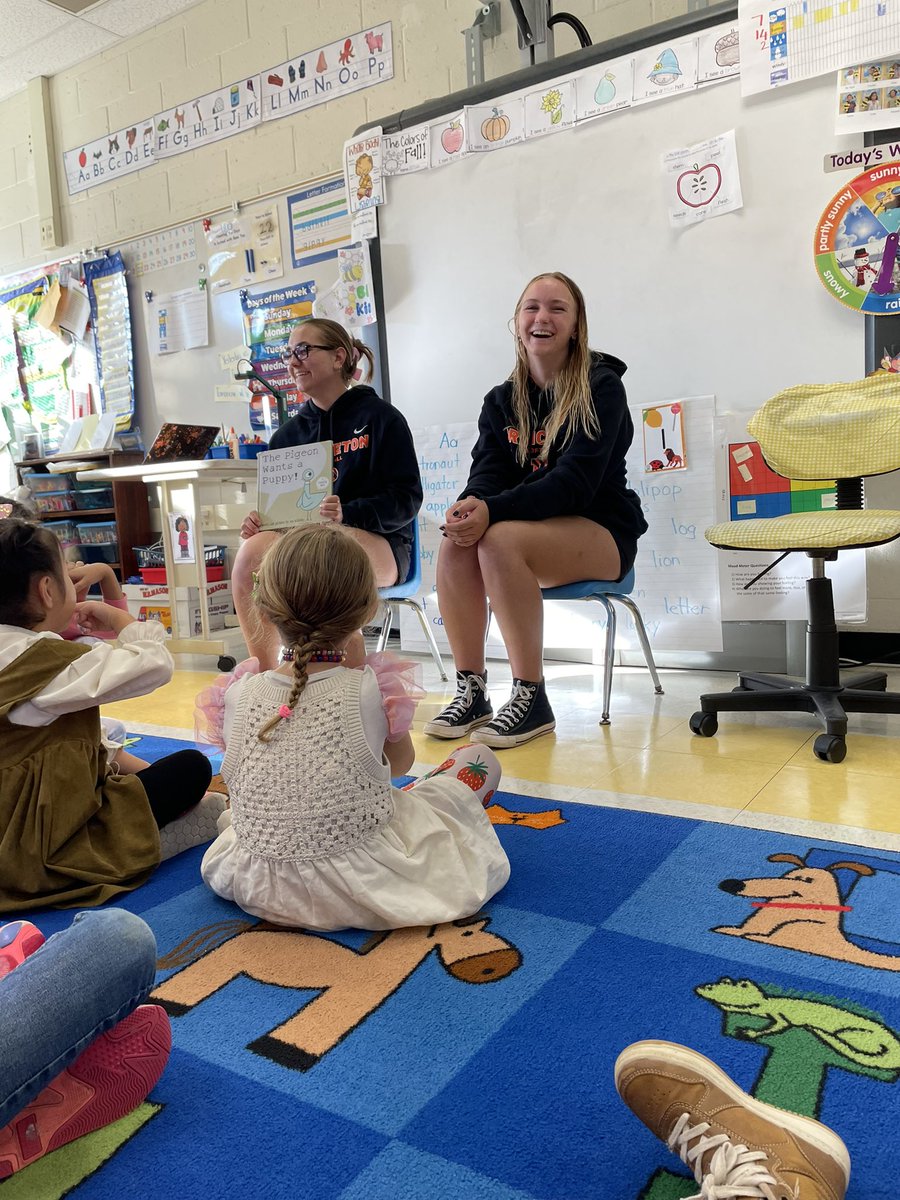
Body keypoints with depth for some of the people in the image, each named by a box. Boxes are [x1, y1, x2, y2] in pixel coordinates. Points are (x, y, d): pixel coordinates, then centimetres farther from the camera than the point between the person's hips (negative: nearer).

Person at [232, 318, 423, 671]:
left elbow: (406, 499, -7)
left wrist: (347, 514, -23)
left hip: (378, 542, -4)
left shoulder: (380, 417, 2)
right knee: (253, 550, -28)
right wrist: (257, 521, -7)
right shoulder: (289, 434, 19)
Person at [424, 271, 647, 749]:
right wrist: (469, 504, -27)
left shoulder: (601, 388, -8)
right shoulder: (501, 401, 10)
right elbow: (487, 473, -1)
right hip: (535, 530, 5)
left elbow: (575, 482, -20)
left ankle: (532, 699, -23)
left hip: (601, 531, -5)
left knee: (500, 540, -32)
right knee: (455, 544, -24)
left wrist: (492, 510, -33)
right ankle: (471, 693, -16)